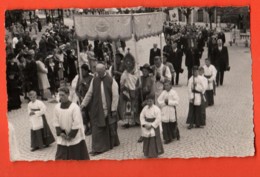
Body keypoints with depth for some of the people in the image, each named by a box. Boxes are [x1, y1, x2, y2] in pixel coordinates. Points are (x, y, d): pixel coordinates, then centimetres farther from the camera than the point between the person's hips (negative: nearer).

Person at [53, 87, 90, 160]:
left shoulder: (74, 107, -17)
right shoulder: (57, 107, -2)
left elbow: (77, 124, -17)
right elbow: (56, 122, 3)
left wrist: (71, 135, -15)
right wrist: (60, 133, -9)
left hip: (75, 137, -4)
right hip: (62, 139, 4)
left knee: (78, 157, 8)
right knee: (60, 158, 4)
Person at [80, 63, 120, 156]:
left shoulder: (111, 81, -8)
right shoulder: (94, 80, 2)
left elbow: (115, 96, -8)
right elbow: (89, 93, 7)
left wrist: (113, 109, -11)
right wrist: (83, 104, 2)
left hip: (108, 109, -2)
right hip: (97, 110, 2)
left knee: (111, 128, 10)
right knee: (97, 129, 0)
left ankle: (112, 143, 34)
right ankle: (98, 148, 7)